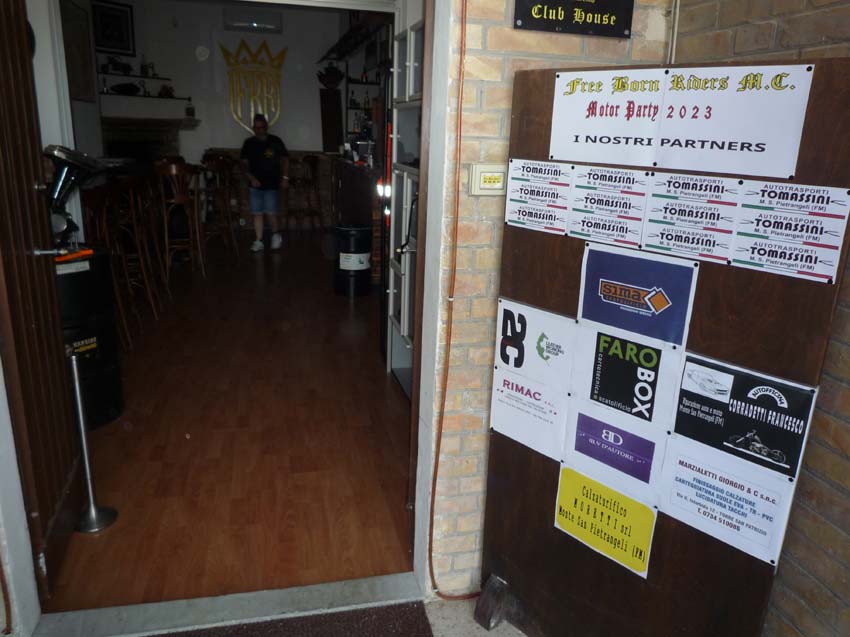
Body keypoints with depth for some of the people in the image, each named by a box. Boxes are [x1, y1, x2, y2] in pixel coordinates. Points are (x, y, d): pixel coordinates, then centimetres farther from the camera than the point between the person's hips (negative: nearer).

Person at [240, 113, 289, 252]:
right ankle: (258, 241, 8)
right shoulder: (249, 143, 5)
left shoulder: (275, 141, 2)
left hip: (271, 184, -2)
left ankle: (276, 235, 18)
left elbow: (285, 159, 7)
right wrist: (251, 178, -9)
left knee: (270, 212, -8)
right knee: (257, 213, 2)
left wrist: (285, 177, -2)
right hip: (255, 184, 2)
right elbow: (244, 164, 5)